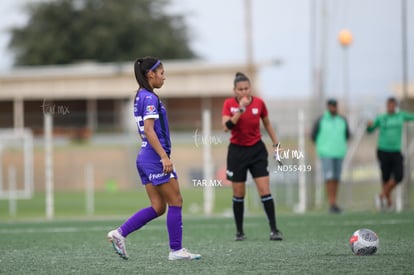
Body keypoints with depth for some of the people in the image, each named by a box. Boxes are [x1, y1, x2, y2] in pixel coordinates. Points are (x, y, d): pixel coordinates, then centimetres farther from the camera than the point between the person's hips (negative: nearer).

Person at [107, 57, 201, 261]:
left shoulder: (141, 97, 16)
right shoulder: (150, 98, -13)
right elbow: (149, 130, -21)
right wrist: (164, 156, -24)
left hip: (145, 158, 10)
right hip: (155, 158, -10)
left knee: (158, 207, 9)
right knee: (175, 202, -2)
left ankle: (119, 233, 2)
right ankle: (176, 250, 2)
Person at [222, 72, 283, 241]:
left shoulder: (259, 103, -4)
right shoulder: (229, 104, -8)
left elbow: (267, 124, 12)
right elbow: (226, 126, -22)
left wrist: (276, 144, 12)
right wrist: (240, 109, -27)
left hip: (257, 150, 0)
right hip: (237, 151, 0)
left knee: (265, 190, -9)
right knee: (238, 194, 5)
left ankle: (274, 230, -8)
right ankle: (239, 232, 16)